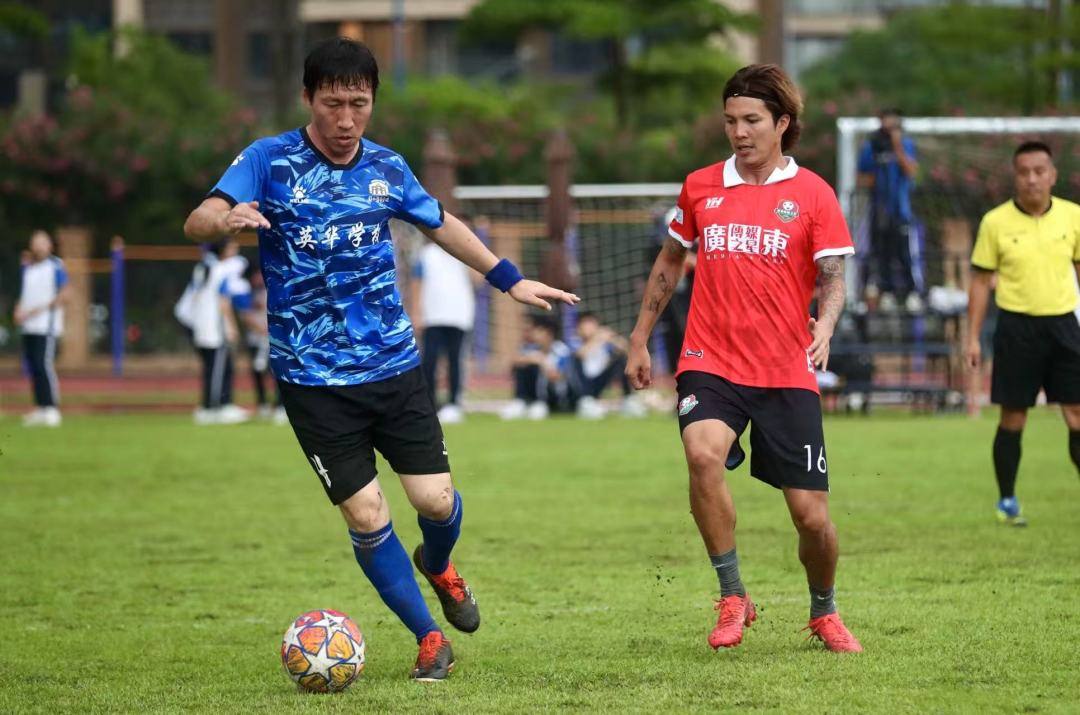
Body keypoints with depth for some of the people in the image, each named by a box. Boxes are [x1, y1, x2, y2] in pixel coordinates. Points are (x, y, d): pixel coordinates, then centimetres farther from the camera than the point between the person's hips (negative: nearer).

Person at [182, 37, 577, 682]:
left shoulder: (387, 167, 5)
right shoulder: (269, 160, -8)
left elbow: (441, 223, 23)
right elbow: (198, 221, -20)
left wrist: (510, 279, 23)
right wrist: (228, 220, -43)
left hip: (394, 364, 3)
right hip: (314, 380, -3)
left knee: (436, 500, -2)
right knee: (366, 517, -5)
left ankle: (438, 566, 35)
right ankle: (429, 639, 13)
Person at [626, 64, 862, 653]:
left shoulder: (812, 194, 1)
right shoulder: (700, 187, 9)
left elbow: (832, 277, -2)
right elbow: (669, 262, 21)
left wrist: (824, 326, -23)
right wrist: (639, 340, 21)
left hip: (786, 373, -1)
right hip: (709, 363, 1)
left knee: (811, 514, -2)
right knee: (703, 454, -30)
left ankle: (824, 613, 28)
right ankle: (732, 598, -16)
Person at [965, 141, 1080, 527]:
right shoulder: (996, 222, -3)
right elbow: (981, 281, 3)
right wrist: (973, 338, 0)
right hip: (1017, 327, -2)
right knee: (1012, 419, 5)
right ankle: (1006, 501, 18)